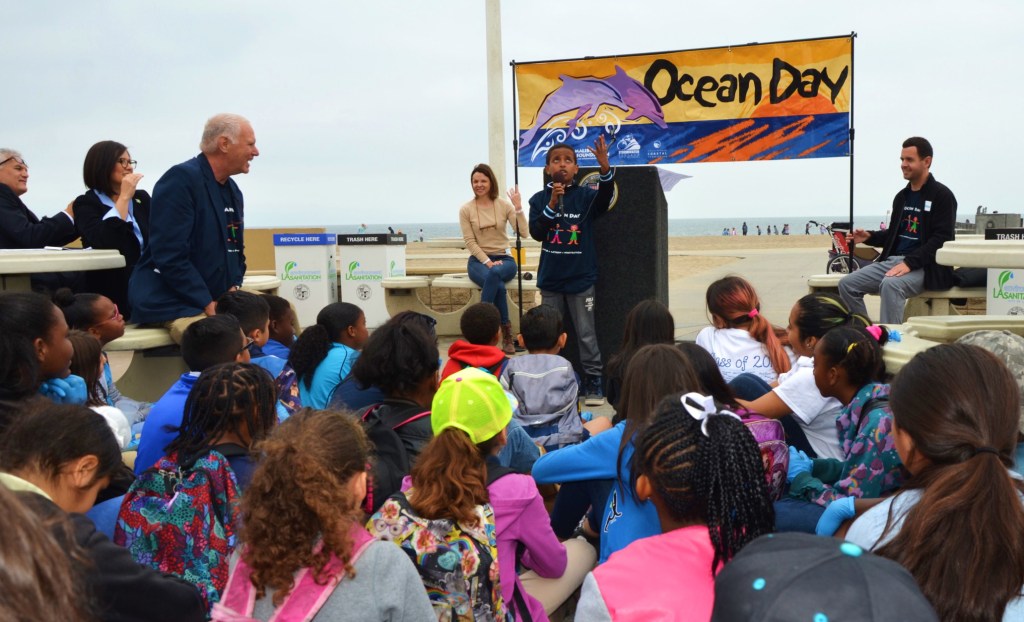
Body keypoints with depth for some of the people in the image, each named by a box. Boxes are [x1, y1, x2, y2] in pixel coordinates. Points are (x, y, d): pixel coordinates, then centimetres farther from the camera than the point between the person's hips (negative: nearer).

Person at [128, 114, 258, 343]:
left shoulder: (232, 190, 15)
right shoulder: (181, 178, -13)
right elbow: (170, 255, -20)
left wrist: (234, 287, 1)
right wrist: (208, 305, -20)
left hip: (221, 298, 9)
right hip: (170, 304, -8)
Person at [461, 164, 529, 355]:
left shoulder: (504, 205, 2)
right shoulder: (466, 209, 1)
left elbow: (523, 233, -7)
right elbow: (470, 242, -5)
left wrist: (518, 207, -17)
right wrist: (487, 262, -17)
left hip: (503, 259, 1)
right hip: (478, 260, -1)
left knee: (494, 274, -37)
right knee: (498, 284, -34)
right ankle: (506, 333, -24)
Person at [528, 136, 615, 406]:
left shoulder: (585, 196, -4)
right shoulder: (539, 199, 1)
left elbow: (604, 199, -25)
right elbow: (536, 232, -10)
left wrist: (605, 167, -41)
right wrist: (552, 204, -22)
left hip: (581, 279, -2)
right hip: (551, 279, 2)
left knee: (586, 335, 5)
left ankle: (593, 382, 14)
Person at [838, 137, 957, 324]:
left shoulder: (941, 195, -5)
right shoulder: (902, 196, 18)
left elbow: (942, 239, -14)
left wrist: (910, 263, -24)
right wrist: (869, 237, 6)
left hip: (923, 267, -8)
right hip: (892, 260, 8)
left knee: (890, 285, -38)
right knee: (847, 284, -11)